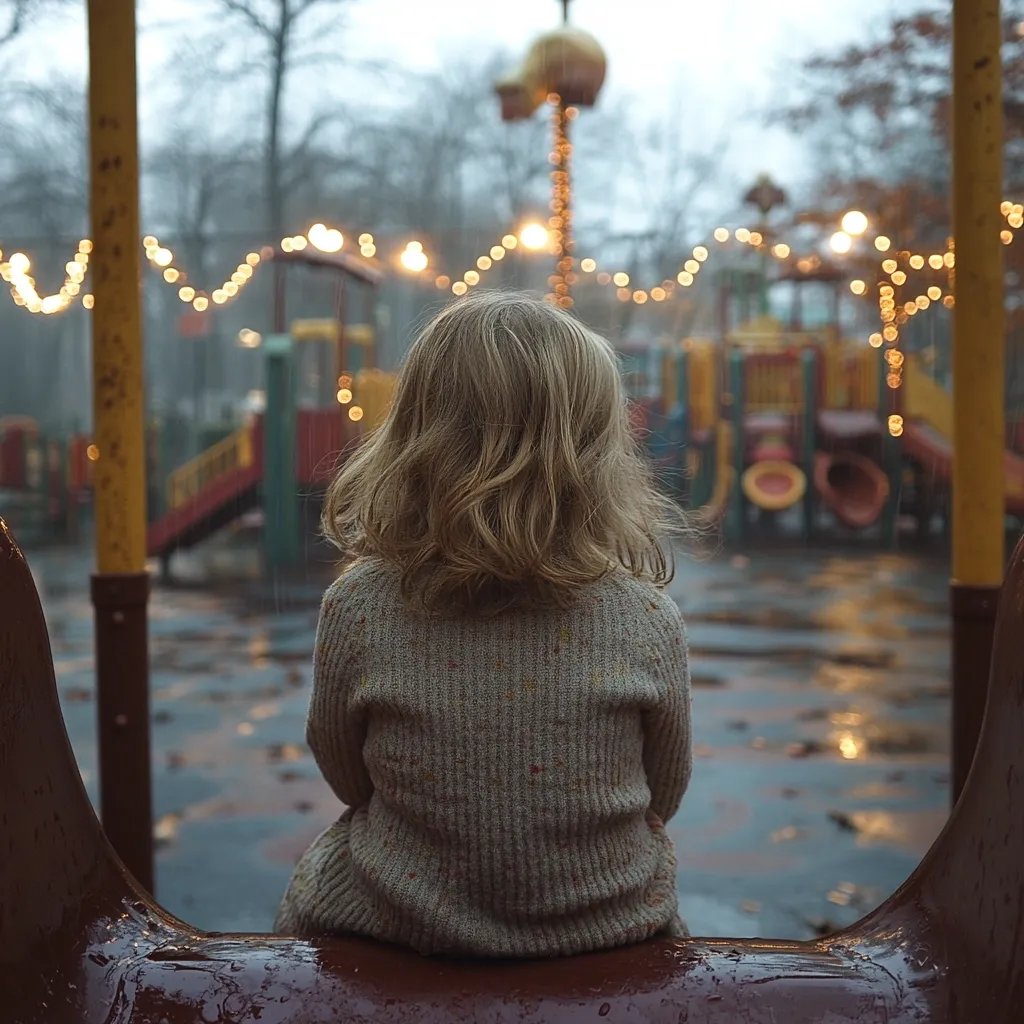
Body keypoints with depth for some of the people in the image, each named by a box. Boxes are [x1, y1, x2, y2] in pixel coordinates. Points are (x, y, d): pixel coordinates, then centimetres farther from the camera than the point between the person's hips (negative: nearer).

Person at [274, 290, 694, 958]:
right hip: (609, 926, 1)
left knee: (316, 877, 32)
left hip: (396, 926, 0)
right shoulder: (649, 619, -17)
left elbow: (347, 780, -1)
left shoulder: (357, 608, -18)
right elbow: (665, 796, -1)